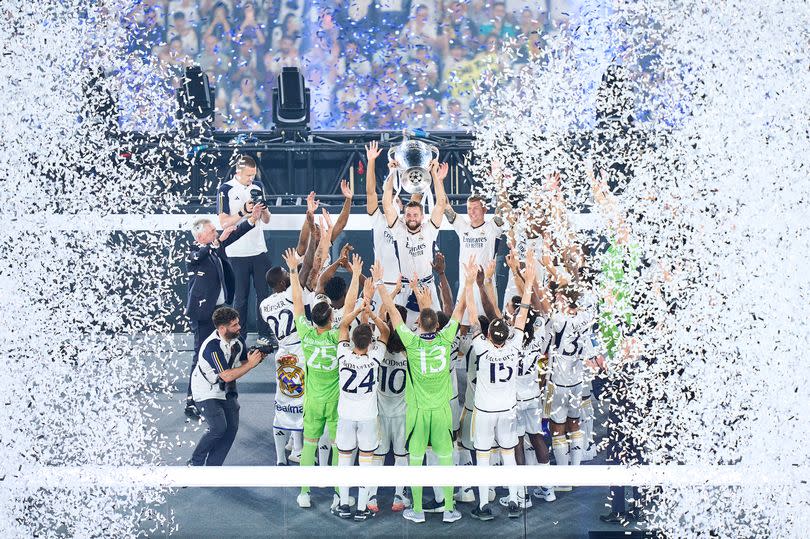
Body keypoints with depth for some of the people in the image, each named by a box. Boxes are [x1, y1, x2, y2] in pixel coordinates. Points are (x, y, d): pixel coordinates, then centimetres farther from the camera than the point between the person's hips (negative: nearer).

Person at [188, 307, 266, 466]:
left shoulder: (237, 340, -6)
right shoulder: (212, 346, -30)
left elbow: (244, 362, 6)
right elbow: (227, 376, -32)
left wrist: (256, 358, -16)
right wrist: (251, 364, -30)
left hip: (226, 390, 8)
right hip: (206, 392, -8)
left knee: (232, 427, 0)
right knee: (218, 427, -17)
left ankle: (213, 466, 8)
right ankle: (195, 463, 1)